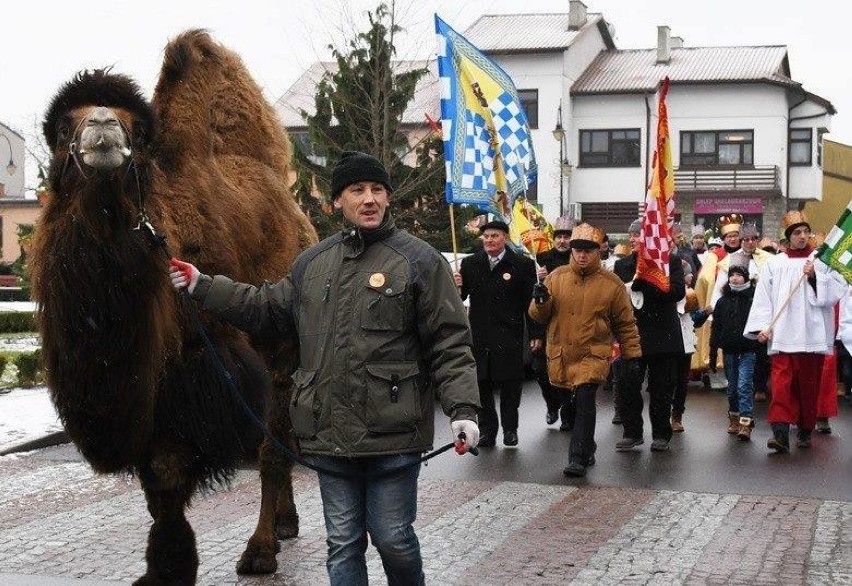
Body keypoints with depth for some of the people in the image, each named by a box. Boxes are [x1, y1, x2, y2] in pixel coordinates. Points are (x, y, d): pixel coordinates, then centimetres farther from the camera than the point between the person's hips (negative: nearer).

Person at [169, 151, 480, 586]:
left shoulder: (419, 259, -4)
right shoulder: (312, 262, 12)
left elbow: (449, 343, -7)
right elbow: (268, 309, 23)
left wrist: (462, 408, -17)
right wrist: (202, 287, 21)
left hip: (393, 434, -5)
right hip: (330, 434, 5)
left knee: (393, 539, 5)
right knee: (342, 544, 12)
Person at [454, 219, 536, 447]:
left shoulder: (522, 265, -2)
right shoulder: (470, 264, 7)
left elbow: (530, 302, -3)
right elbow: (461, 297, 12)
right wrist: (458, 287, -12)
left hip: (509, 337, -3)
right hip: (479, 336, 3)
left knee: (510, 385, 5)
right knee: (482, 385, 7)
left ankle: (510, 428, 18)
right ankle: (487, 429, 17)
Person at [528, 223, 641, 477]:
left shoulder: (612, 284, 0)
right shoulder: (556, 277, 6)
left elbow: (625, 324, 8)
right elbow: (539, 316, 10)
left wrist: (632, 355, 5)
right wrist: (541, 302, -11)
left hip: (594, 354, -3)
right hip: (561, 355, 3)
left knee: (585, 399, -18)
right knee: (578, 404, 10)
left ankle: (578, 458, -14)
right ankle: (587, 448, 31)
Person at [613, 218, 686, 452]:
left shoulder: (671, 261, 1)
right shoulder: (622, 265, 10)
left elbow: (678, 291, -14)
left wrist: (641, 284, -18)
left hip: (662, 335, -2)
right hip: (633, 335, 2)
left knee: (661, 388, 5)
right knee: (628, 385, -4)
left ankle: (661, 434, 17)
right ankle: (632, 433, 8)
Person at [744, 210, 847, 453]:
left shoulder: (821, 260, 8)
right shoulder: (774, 263, 10)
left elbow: (838, 290, 0)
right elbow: (763, 297, 5)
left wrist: (814, 277, -12)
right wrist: (761, 326, -6)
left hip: (812, 334, 0)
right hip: (782, 335, 0)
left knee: (808, 385, 7)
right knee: (781, 382, -12)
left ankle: (805, 430, 21)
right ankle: (780, 432, -18)